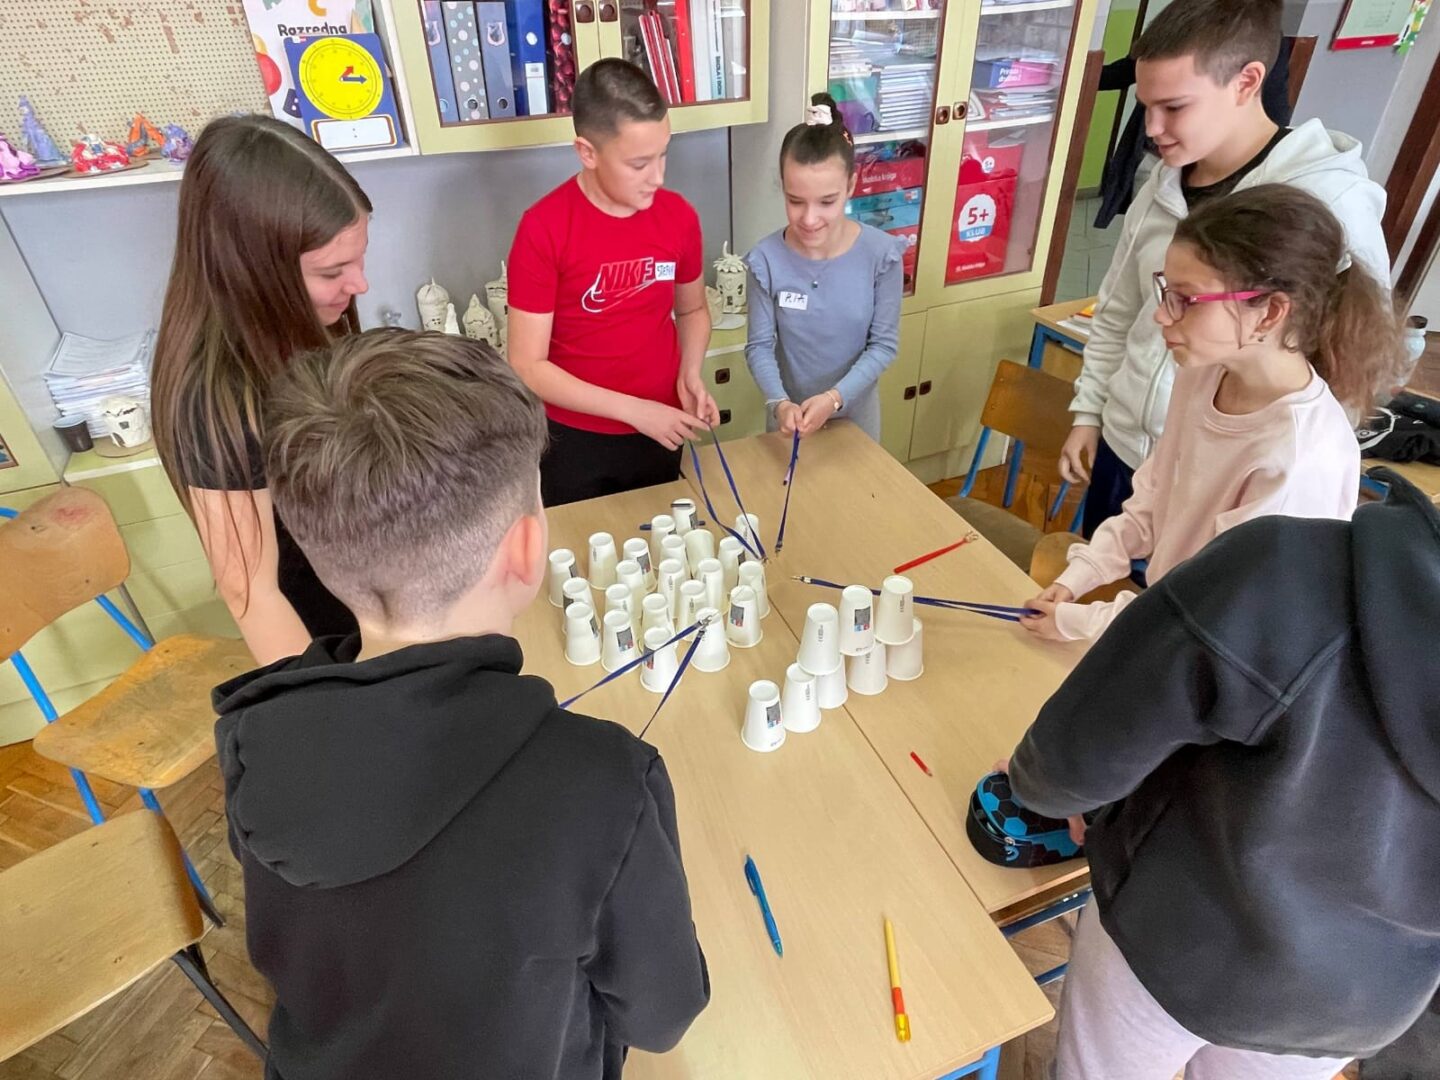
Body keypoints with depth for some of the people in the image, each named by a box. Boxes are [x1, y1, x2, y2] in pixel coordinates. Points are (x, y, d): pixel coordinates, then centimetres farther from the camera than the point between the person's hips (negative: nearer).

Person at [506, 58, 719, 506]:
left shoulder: (679, 216, -6)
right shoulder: (543, 230, -18)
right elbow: (527, 367, -17)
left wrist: (690, 374, -8)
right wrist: (633, 410, -22)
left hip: (660, 431, 3)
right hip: (575, 440, -3)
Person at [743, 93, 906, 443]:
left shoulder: (881, 254, -17)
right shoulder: (767, 259, -18)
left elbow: (884, 344, -13)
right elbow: (760, 345, -13)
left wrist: (835, 397, -27)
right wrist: (778, 402, -31)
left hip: (855, 410, 1)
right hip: (791, 412, 0)